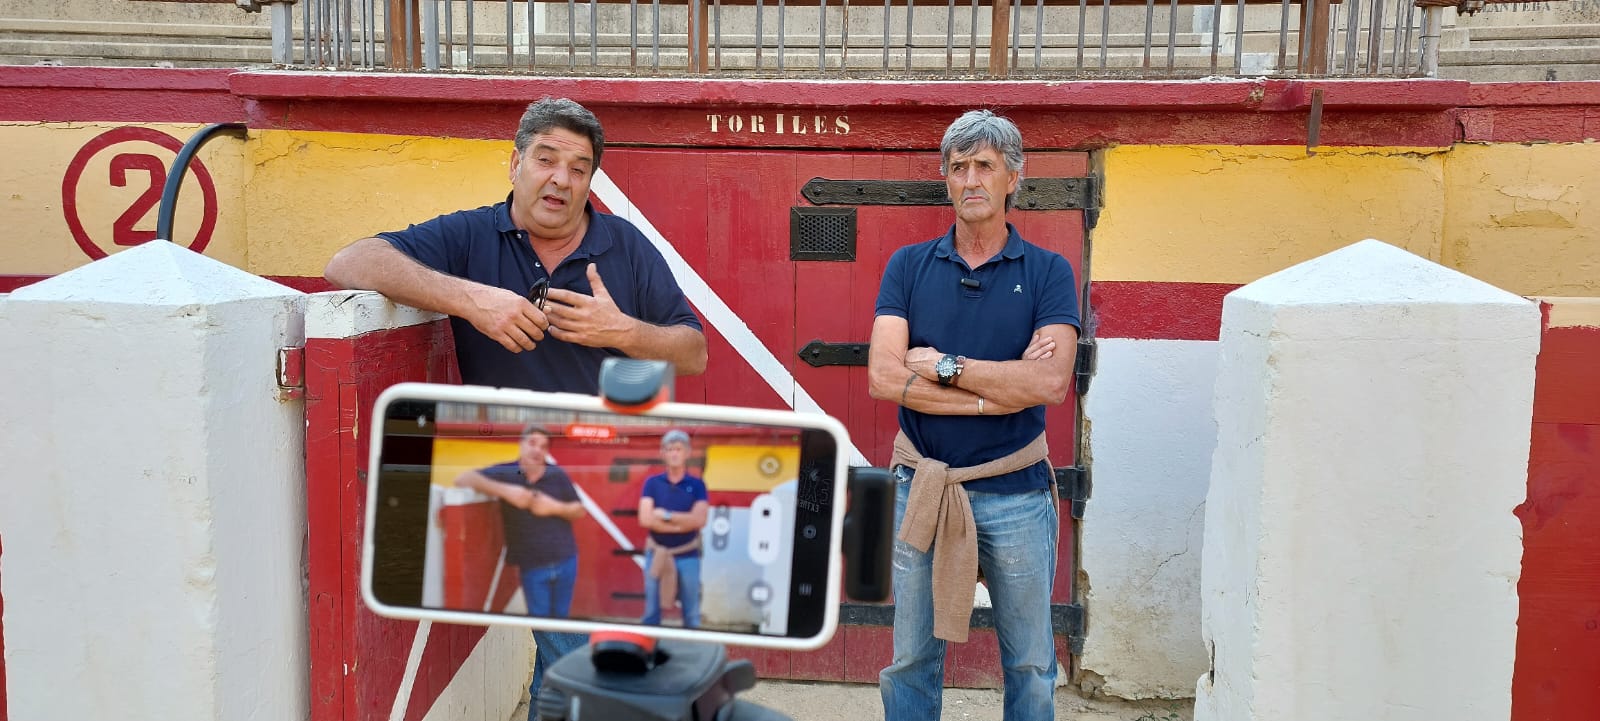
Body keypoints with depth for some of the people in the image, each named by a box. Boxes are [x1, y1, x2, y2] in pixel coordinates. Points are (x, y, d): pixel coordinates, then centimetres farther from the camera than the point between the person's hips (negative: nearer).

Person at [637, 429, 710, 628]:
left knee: (691, 614, 4)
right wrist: (683, 524, -10)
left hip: (687, 556, 0)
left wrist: (666, 515, -10)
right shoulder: (652, 483, 3)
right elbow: (645, 519, -10)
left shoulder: (697, 485, 2)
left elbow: (699, 520, -11)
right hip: (656, 554, 1)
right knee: (651, 612, 6)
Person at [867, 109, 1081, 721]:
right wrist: (1001, 388, -15)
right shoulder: (909, 265, 1)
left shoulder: (1047, 271, -2)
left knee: (1031, 667, 13)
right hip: (922, 489, 1)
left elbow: (1051, 382, -17)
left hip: (1016, 493, 0)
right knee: (911, 663, 13)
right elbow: (883, 377, -13)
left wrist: (944, 366, -14)